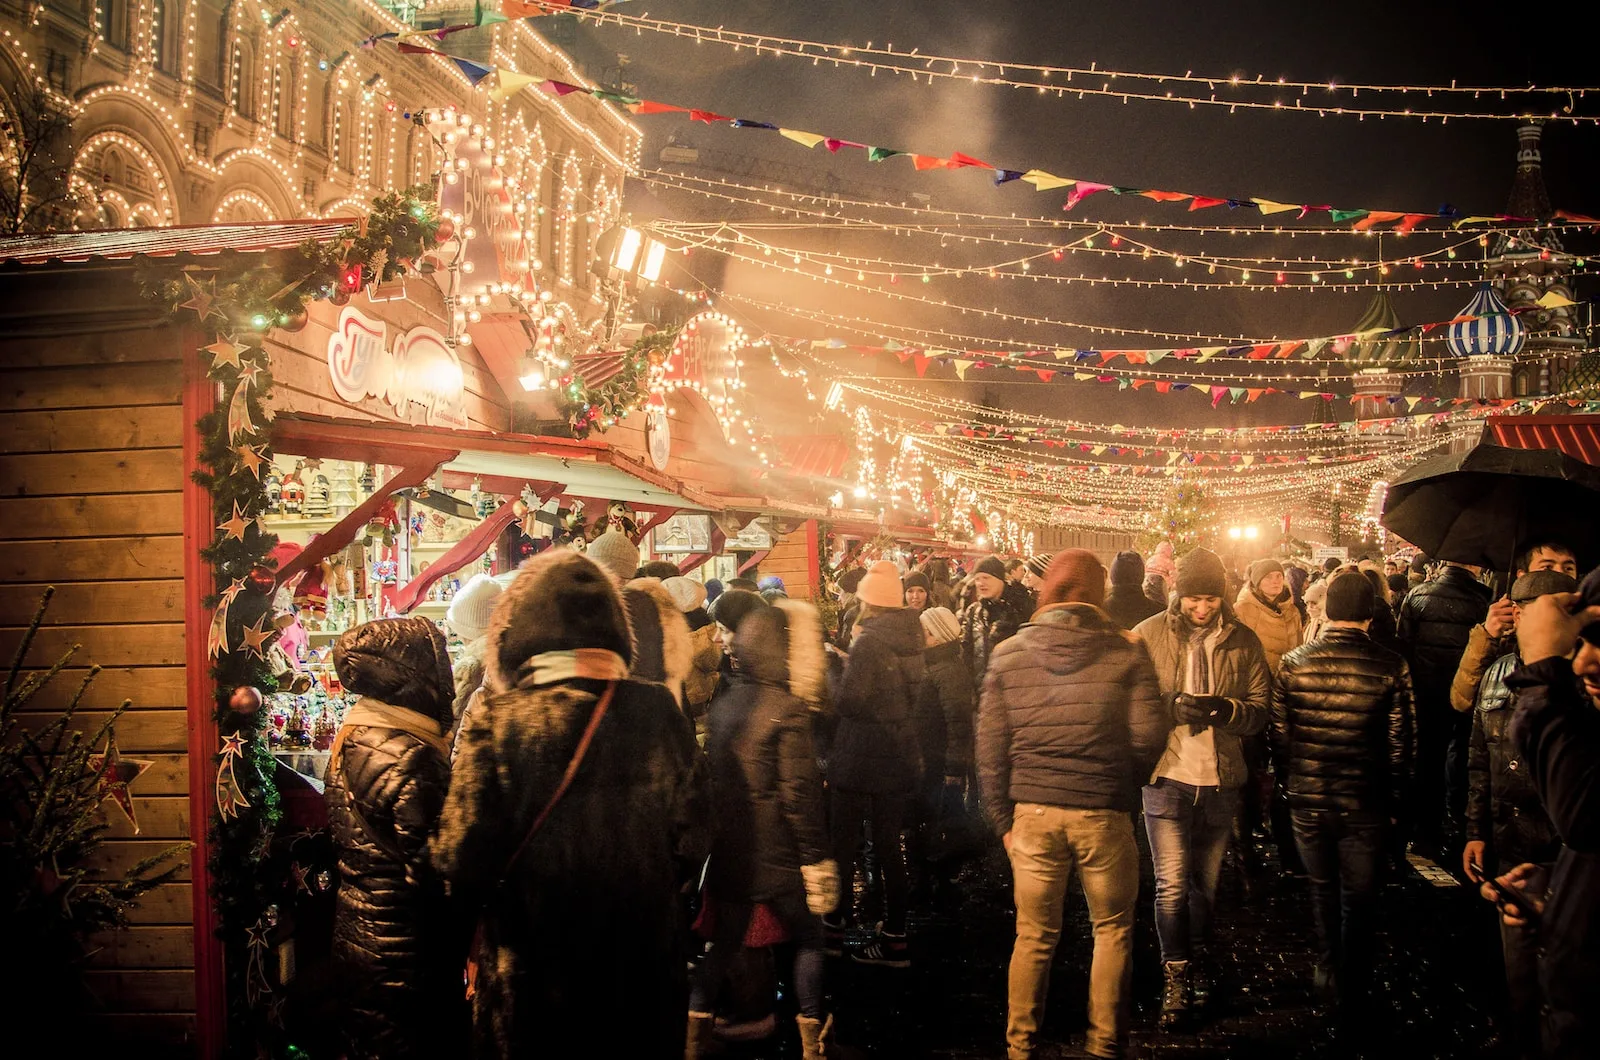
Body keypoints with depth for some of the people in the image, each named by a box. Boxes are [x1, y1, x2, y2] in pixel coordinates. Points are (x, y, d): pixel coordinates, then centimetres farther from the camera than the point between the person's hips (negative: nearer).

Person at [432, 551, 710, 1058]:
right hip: (646, 968, 2)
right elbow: (692, 840, 0)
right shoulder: (660, 712, -8)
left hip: (533, 972, -2)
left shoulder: (498, 721, -17)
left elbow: (461, 862, -15)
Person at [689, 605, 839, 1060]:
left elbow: (710, 779, 13)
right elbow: (800, 791, -17)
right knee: (808, 939, 10)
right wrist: (816, 856, -13)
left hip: (728, 850, 6)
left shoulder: (722, 706, 7)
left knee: (723, 943, 14)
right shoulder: (787, 708, -14)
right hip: (777, 852, -6)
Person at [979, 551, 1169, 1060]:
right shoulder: (1125, 652, -4)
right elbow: (1149, 736, -8)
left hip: (1033, 813, 2)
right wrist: (1121, 783, 10)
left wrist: (1003, 819, 9)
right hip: (1104, 813, -2)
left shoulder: (1008, 654, 1)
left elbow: (990, 749, 1)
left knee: (1034, 937, 14)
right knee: (1112, 931, 16)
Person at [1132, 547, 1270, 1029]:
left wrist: (1226, 708, -19)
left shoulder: (1243, 642, 2)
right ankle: (1176, 974, 11)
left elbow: (1261, 712, 2)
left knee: (1206, 881, 14)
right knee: (1172, 885, -4)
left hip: (1221, 781, 2)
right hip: (1168, 777, -2)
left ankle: (1198, 958, 34)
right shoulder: (1148, 636, -4)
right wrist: (1172, 706, -21)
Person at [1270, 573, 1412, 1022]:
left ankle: (1327, 976, 35)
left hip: (1307, 802, 2)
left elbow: (1279, 736, -2)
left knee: (1322, 889, 23)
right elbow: (1399, 744, -7)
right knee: (1359, 899, 15)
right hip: (1364, 807, -2)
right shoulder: (1391, 668, -13)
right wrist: (1394, 803, 5)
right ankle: (1351, 991, 25)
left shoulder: (1292, 664, -8)